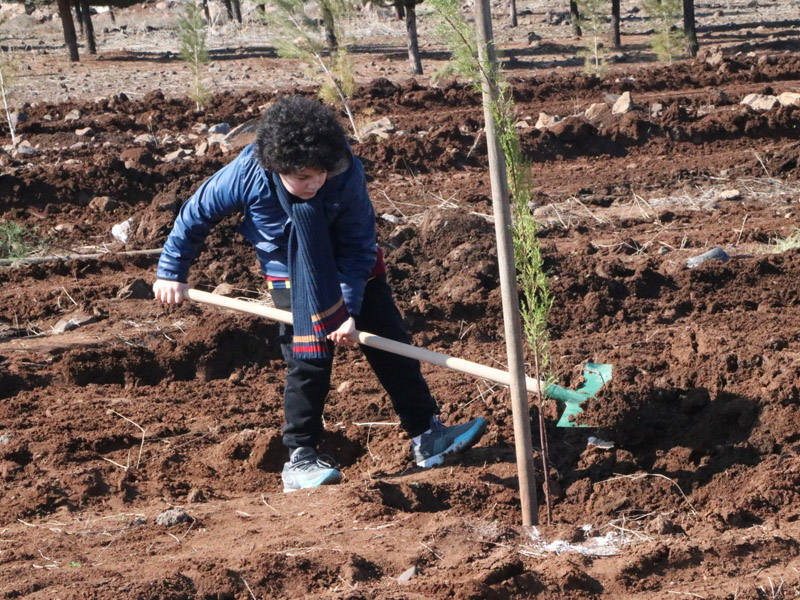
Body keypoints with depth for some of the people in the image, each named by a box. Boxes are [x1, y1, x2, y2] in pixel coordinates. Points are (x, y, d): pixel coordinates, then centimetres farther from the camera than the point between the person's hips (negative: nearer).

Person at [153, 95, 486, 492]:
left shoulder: (347, 175, -29)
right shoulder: (244, 177, -28)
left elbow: (358, 247, -19)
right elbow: (194, 216, -9)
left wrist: (350, 310, -27)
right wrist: (171, 272, -1)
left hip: (355, 270, 2)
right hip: (292, 278, -1)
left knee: (392, 347, 4)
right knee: (308, 363, -10)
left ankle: (426, 435, 14)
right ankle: (300, 459, 0)